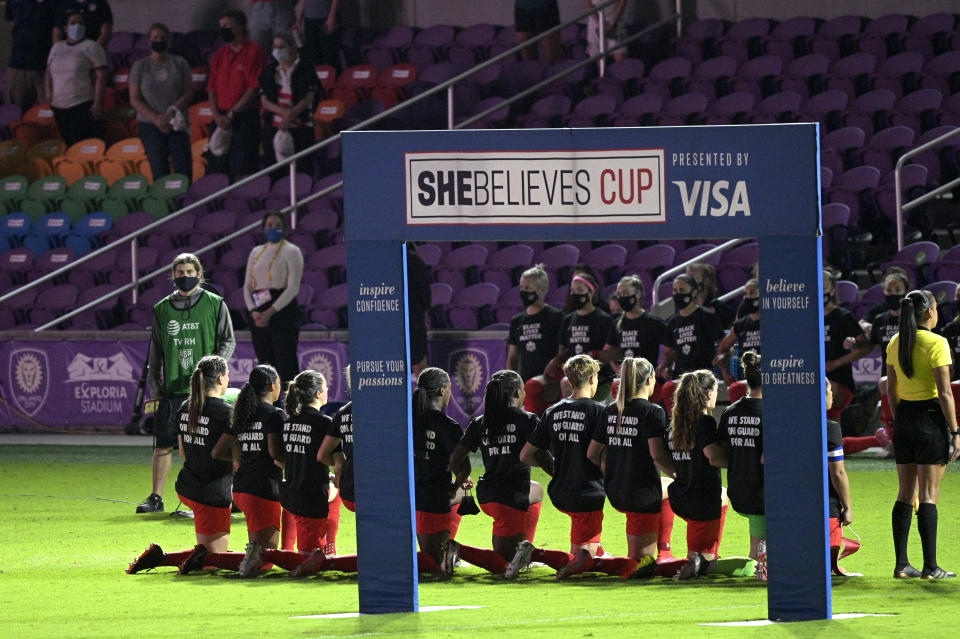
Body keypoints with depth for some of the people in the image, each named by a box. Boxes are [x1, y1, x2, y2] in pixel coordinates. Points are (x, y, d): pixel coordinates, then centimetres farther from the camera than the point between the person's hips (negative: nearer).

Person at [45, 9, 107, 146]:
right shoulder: (56, 47, 18)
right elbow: (49, 74, 23)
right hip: (59, 106, 5)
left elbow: (101, 76, -6)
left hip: (83, 105, -5)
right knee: (65, 143, 3)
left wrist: (98, 103, -14)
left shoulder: (91, 47, 1)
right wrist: (49, 98, 10)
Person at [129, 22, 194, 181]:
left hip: (177, 125, 0)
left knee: (183, 171, -10)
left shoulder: (179, 63, 7)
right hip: (150, 126, 0)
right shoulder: (140, 66, 7)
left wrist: (170, 113, -12)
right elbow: (135, 99, 3)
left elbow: (188, 94, 3)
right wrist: (156, 119, -10)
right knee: (159, 172, -4)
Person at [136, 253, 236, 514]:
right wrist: (154, 388, 8)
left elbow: (228, 341, 5)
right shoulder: (162, 309, 11)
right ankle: (156, 498, 5)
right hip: (171, 390, 2)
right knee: (163, 444, 0)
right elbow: (155, 352, 15)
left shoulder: (214, 304, 4)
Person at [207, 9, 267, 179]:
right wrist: (217, 115, -3)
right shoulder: (219, 55, 15)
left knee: (242, 173, -11)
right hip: (221, 120, 6)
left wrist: (231, 114, -12)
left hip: (245, 119, -6)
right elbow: (212, 89, 14)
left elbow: (255, 88, -9)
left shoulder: (254, 52, -3)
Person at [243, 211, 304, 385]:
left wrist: (271, 312, -16)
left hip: (283, 311, -6)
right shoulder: (256, 252, 18)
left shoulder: (291, 251, 0)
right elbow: (247, 286, 14)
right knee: (266, 363, 5)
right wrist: (253, 311, -5)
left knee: (286, 364, -11)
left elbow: (293, 288, -9)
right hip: (260, 317, 6)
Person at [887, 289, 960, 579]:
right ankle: (930, 567, -3)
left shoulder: (895, 343, 7)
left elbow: (891, 390, 13)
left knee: (906, 494, 9)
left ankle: (901, 564, 9)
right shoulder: (936, 343, -13)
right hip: (931, 417, -6)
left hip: (904, 417, 6)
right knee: (929, 495, -4)